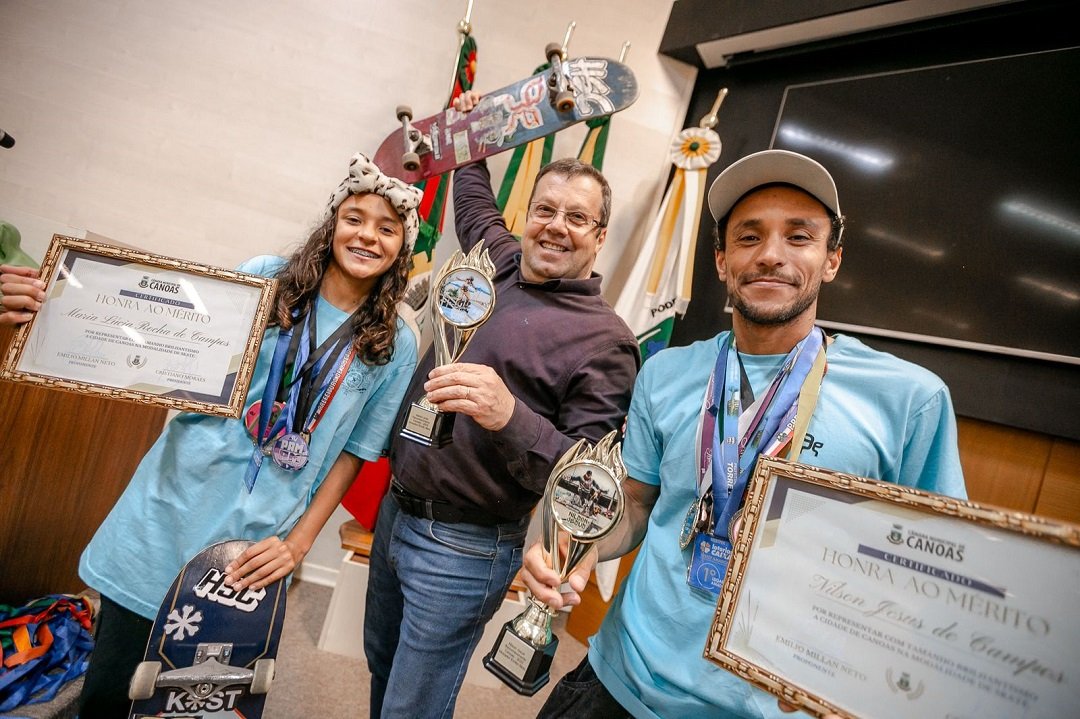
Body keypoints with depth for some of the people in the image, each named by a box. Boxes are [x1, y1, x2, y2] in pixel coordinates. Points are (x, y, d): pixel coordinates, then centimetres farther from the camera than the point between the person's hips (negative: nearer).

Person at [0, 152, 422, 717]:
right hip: (172, 506, 1)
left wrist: (298, 543, -6)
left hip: (254, 544, 0)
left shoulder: (395, 345, -3)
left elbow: (353, 453, 1)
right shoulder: (266, 279, -2)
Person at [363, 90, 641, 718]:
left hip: (462, 550, -7)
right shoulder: (503, 263, 3)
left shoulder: (605, 341, -18)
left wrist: (509, 416, -37)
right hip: (396, 511, 7)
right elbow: (475, 200, 27)